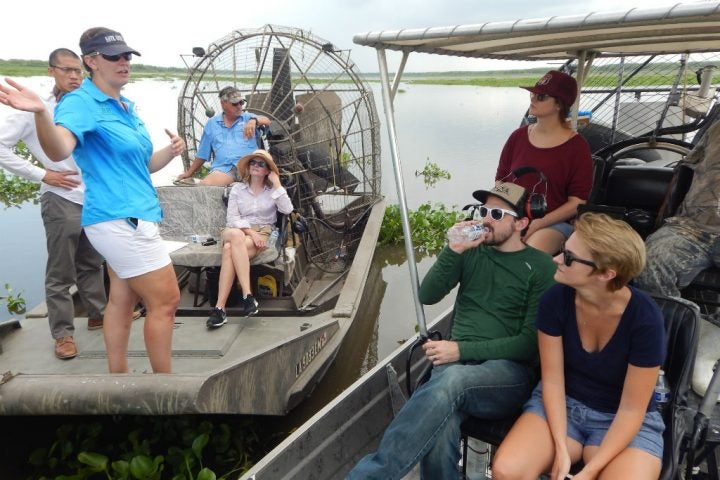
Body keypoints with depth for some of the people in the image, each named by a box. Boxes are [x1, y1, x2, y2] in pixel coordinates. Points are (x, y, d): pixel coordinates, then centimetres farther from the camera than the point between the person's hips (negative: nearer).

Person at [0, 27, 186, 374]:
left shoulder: (126, 107, 14)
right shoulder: (81, 102, -12)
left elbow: (143, 164, 20)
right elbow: (59, 150, -32)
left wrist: (172, 151, 2)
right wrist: (41, 113, -50)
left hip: (128, 217, 10)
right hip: (121, 218, -9)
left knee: (122, 299, 15)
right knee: (165, 301, -5)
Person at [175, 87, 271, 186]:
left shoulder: (248, 117, 15)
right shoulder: (212, 123, 20)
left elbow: (267, 121, -5)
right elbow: (203, 154, 26)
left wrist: (254, 121, -27)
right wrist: (189, 173, 28)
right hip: (223, 168, 2)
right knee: (204, 185, -31)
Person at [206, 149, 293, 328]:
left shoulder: (272, 190, 10)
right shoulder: (237, 188, 12)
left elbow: (287, 209, -10)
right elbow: (232, 218, 1)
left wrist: (277, 183, -7)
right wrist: (250, 232, -15)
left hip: (262, 232, -1)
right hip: (237, 230, 1)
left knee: (230, 249, -33)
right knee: (236, 235, -38)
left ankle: (220, 307, -36)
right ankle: (247, 295, -44)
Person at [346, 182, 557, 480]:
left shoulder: (541, 267, 2)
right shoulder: (471, 251, 15)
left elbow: (531, 342, -5)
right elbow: (427, 296, 5)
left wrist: (462, 350, -13)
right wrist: (453, 251, -9)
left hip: (509, 370, -2)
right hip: (456, 363, 3)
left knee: (452, 380, -38)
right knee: (439, 431, -33)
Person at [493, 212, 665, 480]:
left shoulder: (645, 319, -22)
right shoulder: (555, 300, -15)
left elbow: (631, 409, -15)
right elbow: (553, 380, -8)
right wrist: (561, 450, -17)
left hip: (627, 422, -1)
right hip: (560, 404, 2)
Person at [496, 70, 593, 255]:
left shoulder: (577, 146, -3)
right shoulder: (518, 136, 8)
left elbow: (577, 202, -6)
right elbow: (500, 182, 12)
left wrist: (537, 224, -16)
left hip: (554, 223, -3)